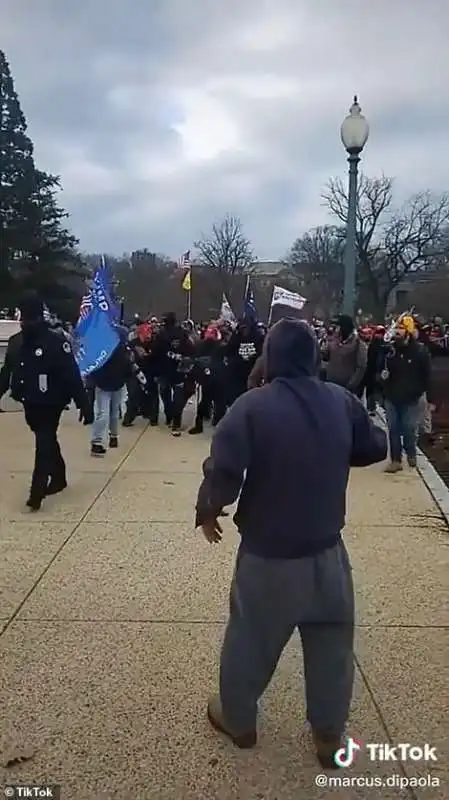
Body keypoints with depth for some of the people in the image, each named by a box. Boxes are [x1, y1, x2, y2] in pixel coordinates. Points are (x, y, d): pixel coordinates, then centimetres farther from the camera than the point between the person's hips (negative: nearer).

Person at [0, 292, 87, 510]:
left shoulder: (56, 342, -16)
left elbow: (72, 376, -17)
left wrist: (83, 405, -18)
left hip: (50, 404, -7)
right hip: (29, 404, 7)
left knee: (44, 445, -6)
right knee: (48, 442, 20)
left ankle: (37, 492, -4)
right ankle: (58, 478, 36)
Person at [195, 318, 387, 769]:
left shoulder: (252, 407, -19)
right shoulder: (342, 402, -6)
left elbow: (223, 472, -23)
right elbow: (375, 449, 9)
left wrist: (208, 511, -4)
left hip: (268, 554, -3)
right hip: (326, 550, 3)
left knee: (250, 639, 19)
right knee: (331, 643, 21)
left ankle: (237, 719, 42)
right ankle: (329, 735, 38)